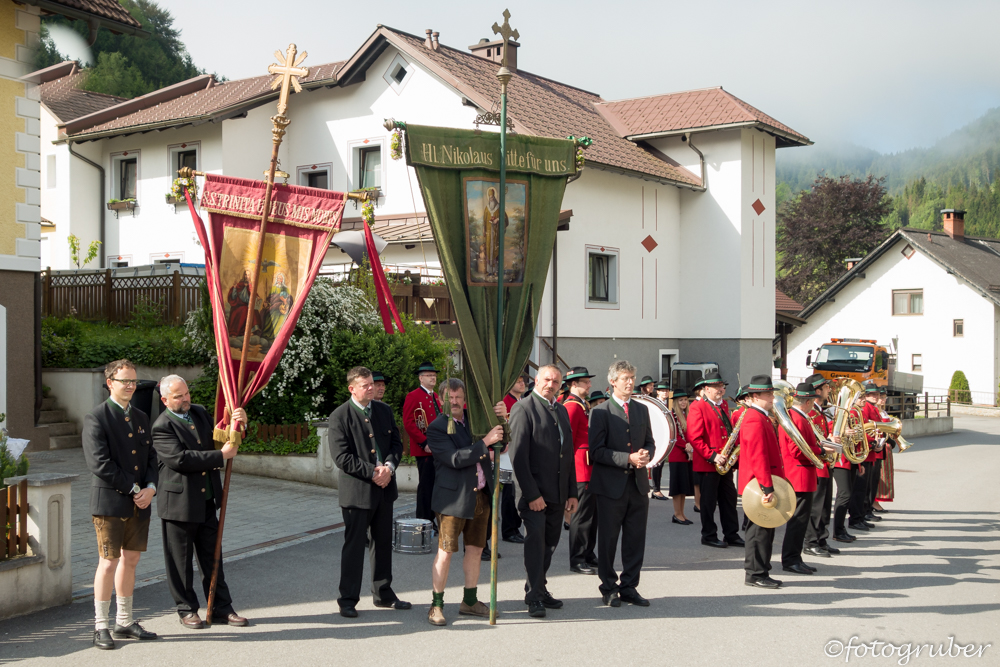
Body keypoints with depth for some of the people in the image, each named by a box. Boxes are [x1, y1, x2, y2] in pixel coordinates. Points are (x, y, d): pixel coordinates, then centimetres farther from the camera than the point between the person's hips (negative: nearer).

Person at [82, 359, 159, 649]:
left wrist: (150, 488, -4)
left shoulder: (141, 418, 15)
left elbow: (151, 457, 14)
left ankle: (124, 622, 22)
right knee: (109, 563, -4)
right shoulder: (96, 418, -7)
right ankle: (101, 627, 7)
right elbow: (99, 463, -15)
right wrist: (133, 489, -14)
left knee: (130, 561, 12)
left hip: (139, 504, 6)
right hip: (110, 502, -6)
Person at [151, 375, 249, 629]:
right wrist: (221, 456, -21)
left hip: (207, 503, 6)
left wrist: (237, 422, -7)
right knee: (180, 562, 7)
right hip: (179, 504, -6)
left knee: (212, 558, 12)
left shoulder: (200, 412, 10)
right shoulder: (162, 427, -13)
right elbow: (181, 458, -24)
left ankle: (221, 608, 20)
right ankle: (187, 610, 21)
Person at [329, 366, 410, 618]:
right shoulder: (340, 416, -10)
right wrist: (372, 472, -18)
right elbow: (342, 457, -15)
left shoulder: (384, 410, 7)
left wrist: (389, 466, -11)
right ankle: (348, 600, 12)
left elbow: (396, 443, 9)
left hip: (385, 487, 6)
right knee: (354, 545, 1)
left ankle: (383, 594, 28)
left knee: (383, 543, 15)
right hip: (357, 491, -6)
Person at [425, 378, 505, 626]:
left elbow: (500, 442, 10)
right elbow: (456, 459, -19)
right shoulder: (436, 428, -8)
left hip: (481, 495, 6)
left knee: (475, 549, 12)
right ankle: (436, 605, 8)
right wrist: (485, 442, -22)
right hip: (454, 497, -6)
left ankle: (470, 601, 24)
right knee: (445, 552, -2)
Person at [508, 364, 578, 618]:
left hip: (558, 492, 7)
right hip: (534, 491, -7)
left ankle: (539, 589, 24)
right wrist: (531, 494, -17)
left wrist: (572, 492, 12)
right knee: (535, 539, -7)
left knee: (550, 543, 11)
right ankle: (534, 597, 2)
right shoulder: (523, 408, -8)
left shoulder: (561, 410, 15)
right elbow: (518, 455, -14)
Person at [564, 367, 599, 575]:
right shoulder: (572, 406, -13)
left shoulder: (583, 406, 18)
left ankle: (588, 556, 22)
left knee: (591, 514, 14)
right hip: (582, 469, -10)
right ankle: (578, 561, 2)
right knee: (582, 515, -5)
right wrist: (572, 468, -16)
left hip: (590, 470, 10)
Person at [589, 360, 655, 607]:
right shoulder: (600, 412, -6)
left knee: (636, 539, 9)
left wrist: (646, 454, -7)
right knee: (608, 539, 4)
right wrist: (628, 458, -20)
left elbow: (650, 442, 17)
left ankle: (629, 587, 21)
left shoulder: (642, 410, 11)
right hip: (611, 485, -5)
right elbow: (596, 451, -11)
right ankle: (609, 589, 17)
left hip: (639, 484, 5)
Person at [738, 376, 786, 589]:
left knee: (759, 530, 14)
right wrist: (767, 487, -25)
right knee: (760, 530, -4)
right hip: (760, 485, -11)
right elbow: (758, 457, -24)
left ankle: (757, 572, 21)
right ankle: (756, 574, 3)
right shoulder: (755, 420, -18)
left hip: (762, 485, 11)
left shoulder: (762, 418, 16)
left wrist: (770, 485, 20)